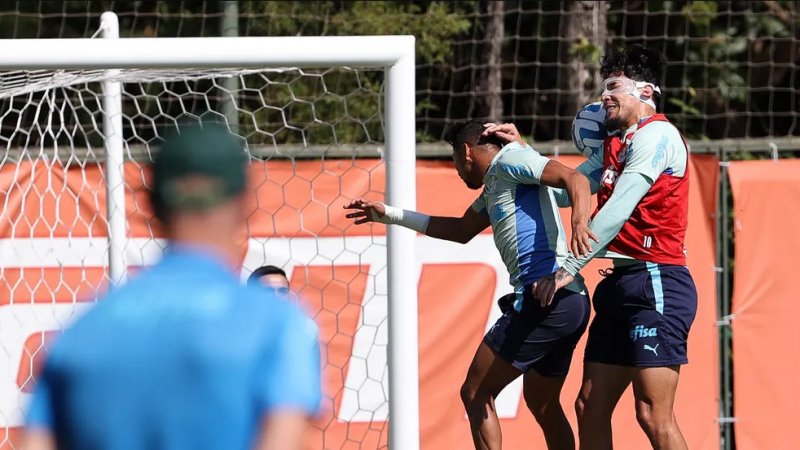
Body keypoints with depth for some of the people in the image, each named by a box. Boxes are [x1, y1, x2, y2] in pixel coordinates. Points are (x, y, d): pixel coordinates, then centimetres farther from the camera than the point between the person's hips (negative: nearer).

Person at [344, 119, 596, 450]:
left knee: (475, 394, -4)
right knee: (543, 405, 21)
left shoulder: (509, 161, -2)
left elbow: (574, 178, -17)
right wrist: (388, 215, 43)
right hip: (571, 301, 10)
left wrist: (579, 222, -37)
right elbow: (461, 231, 41)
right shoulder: (494, 185, 27)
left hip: (545, 299, -10)